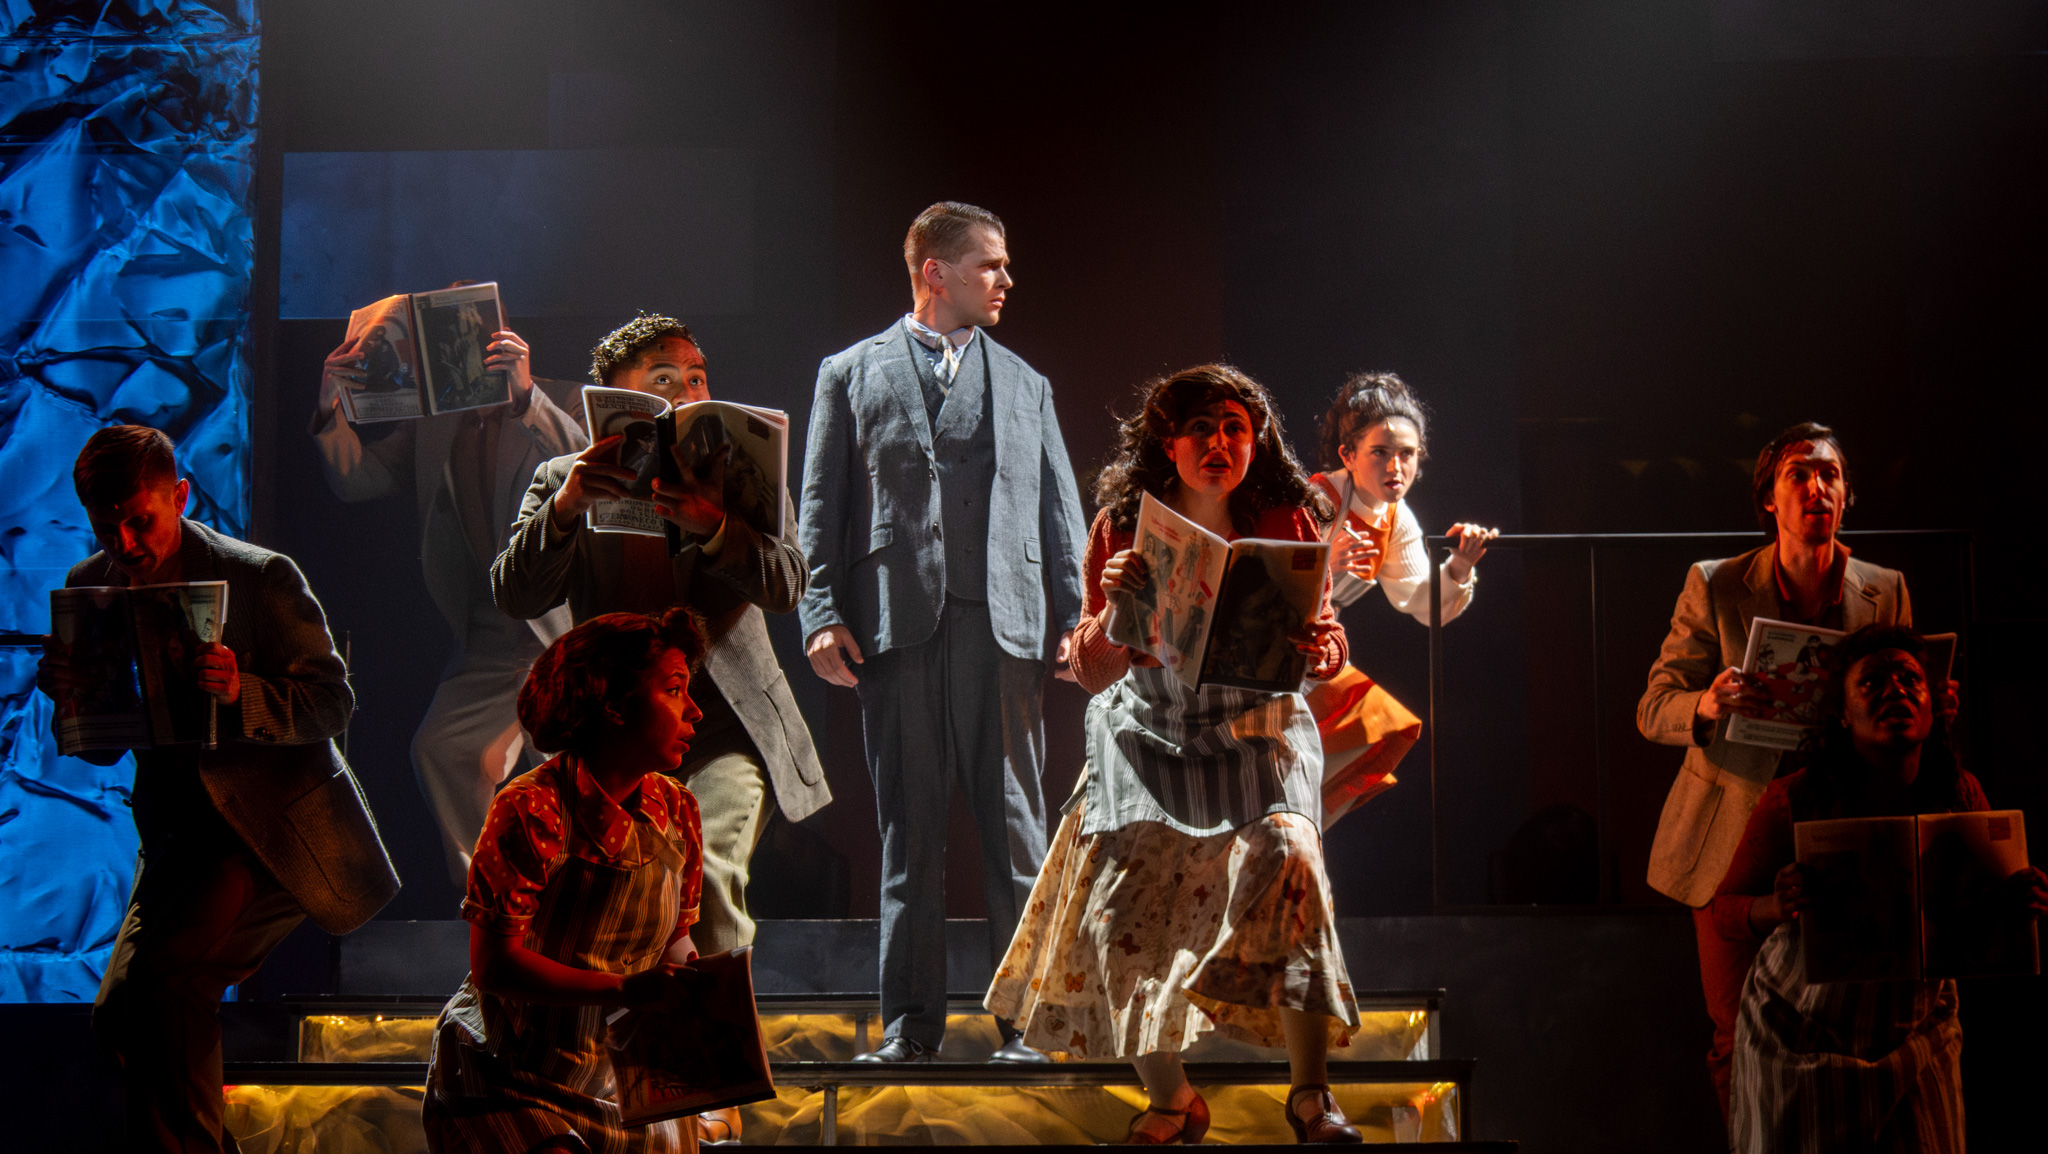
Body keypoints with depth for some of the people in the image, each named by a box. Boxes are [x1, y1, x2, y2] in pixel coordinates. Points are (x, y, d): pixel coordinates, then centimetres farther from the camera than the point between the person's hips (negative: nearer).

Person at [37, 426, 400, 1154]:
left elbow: (333, 704, -10)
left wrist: (242, 696, -30)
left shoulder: (261, 578, -11)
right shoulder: (92, 588, 4)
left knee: (159, 982, -24)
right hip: (179, 835, 6)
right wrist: (70, 695, -14)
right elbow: (100, 748, 10)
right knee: (119, 1016, -2)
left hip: (274, 827, -6)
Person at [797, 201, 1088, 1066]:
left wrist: (1074, 617, 3)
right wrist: (823, 615, -4)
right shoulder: (851, 374, 12)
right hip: (895, 626, -2)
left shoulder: (1024, 385, 19)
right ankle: (910, 1021, 7)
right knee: (908, 829, 2)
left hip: (1003, 628, 2)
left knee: (1015, 826, 0)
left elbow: (1059, 510, 16)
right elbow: (822, 504, 7)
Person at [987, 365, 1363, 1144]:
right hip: (1149, 738, 1)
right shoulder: (1122, 530, -2)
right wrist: (1114, 606, -21)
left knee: (1287, 857, -27)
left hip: (1257, 736, -1)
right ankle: (1170, 1101, 9)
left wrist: (1320, 648, -20)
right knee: (1122, 909, -13)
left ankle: (1311, 1093, -15)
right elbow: (1092, 673, -1)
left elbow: (1324, 653, 5)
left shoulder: (1288, 522, -1)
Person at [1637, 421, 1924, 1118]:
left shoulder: (1885, 592, 2)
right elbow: (1653, 710, -3)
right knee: (1738, 1040, 3)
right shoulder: (1715, 588, -3)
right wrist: (1705, 706, -26)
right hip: (1735, 843, -1)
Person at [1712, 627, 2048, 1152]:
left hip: (1916, 1040, 2)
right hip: (1797, 1044, -2)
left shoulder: (1961, 795, -10)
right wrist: (1778, 907, -33)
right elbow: (1725, 910, -10)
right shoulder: (1793, 802, -19)